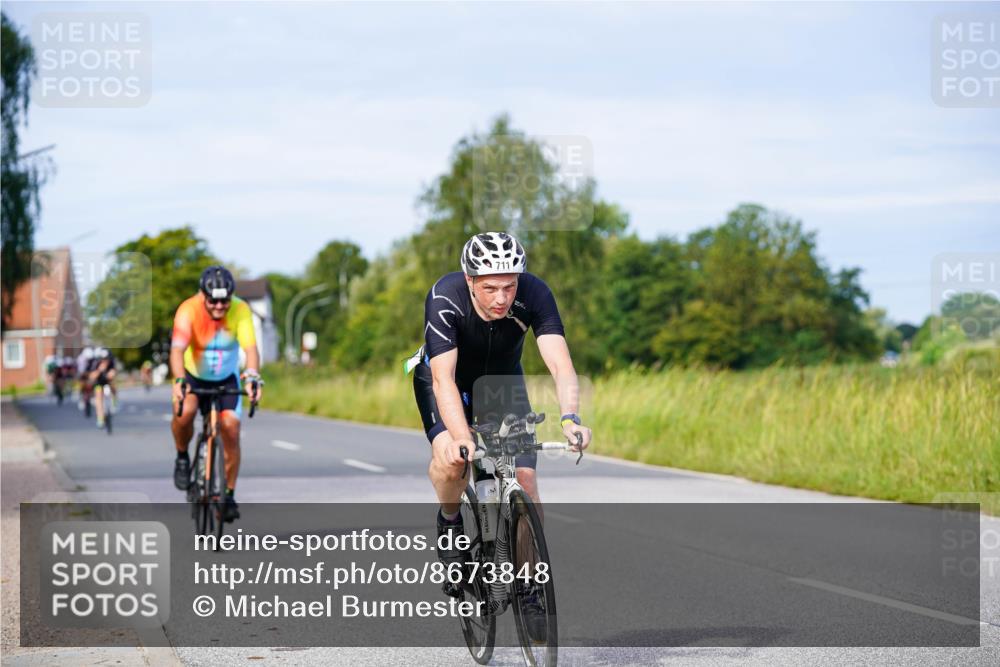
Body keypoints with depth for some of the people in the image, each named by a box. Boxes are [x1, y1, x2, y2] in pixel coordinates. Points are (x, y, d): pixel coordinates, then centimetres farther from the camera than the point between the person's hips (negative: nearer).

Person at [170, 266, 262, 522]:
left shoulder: (241, 310, -23)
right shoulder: (188, 310, -27)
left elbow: (250, 348, -34)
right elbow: (177, 349, -39)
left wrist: (253, 376, -53)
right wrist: (179, 381, -57)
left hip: (226, 379, 1)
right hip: (193, 376, -1)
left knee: (230, 428, -14)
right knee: (184, 412, -31)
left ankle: (229, 494, 1)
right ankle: (182, 457, 0)